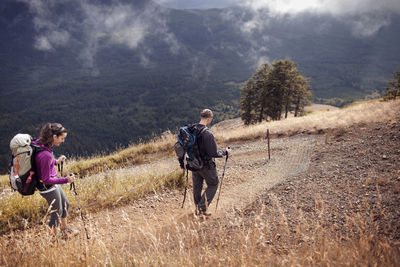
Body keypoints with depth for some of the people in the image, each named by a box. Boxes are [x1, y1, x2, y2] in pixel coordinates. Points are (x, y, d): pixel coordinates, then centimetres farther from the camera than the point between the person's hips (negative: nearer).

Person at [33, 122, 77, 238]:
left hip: (53, 184, 10)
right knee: (57, 212, 11)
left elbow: (43, 163, 12)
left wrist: (56, 161, 10)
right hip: (48, 188, -10)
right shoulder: (45, 155, -33)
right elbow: (47, 179, -28)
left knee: (65, 204, 25)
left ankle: (65, 229, 46)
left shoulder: (41, 144, -5)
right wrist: (66, 180, -29)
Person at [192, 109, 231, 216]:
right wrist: (225, 152, -5)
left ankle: (197, 209, 29)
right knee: (213, 185, 14)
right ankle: (203, 207, 7)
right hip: (206, 165, -6)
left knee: (197, 186, 19)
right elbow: (214, 154, -22)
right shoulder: (208, 134, -25)